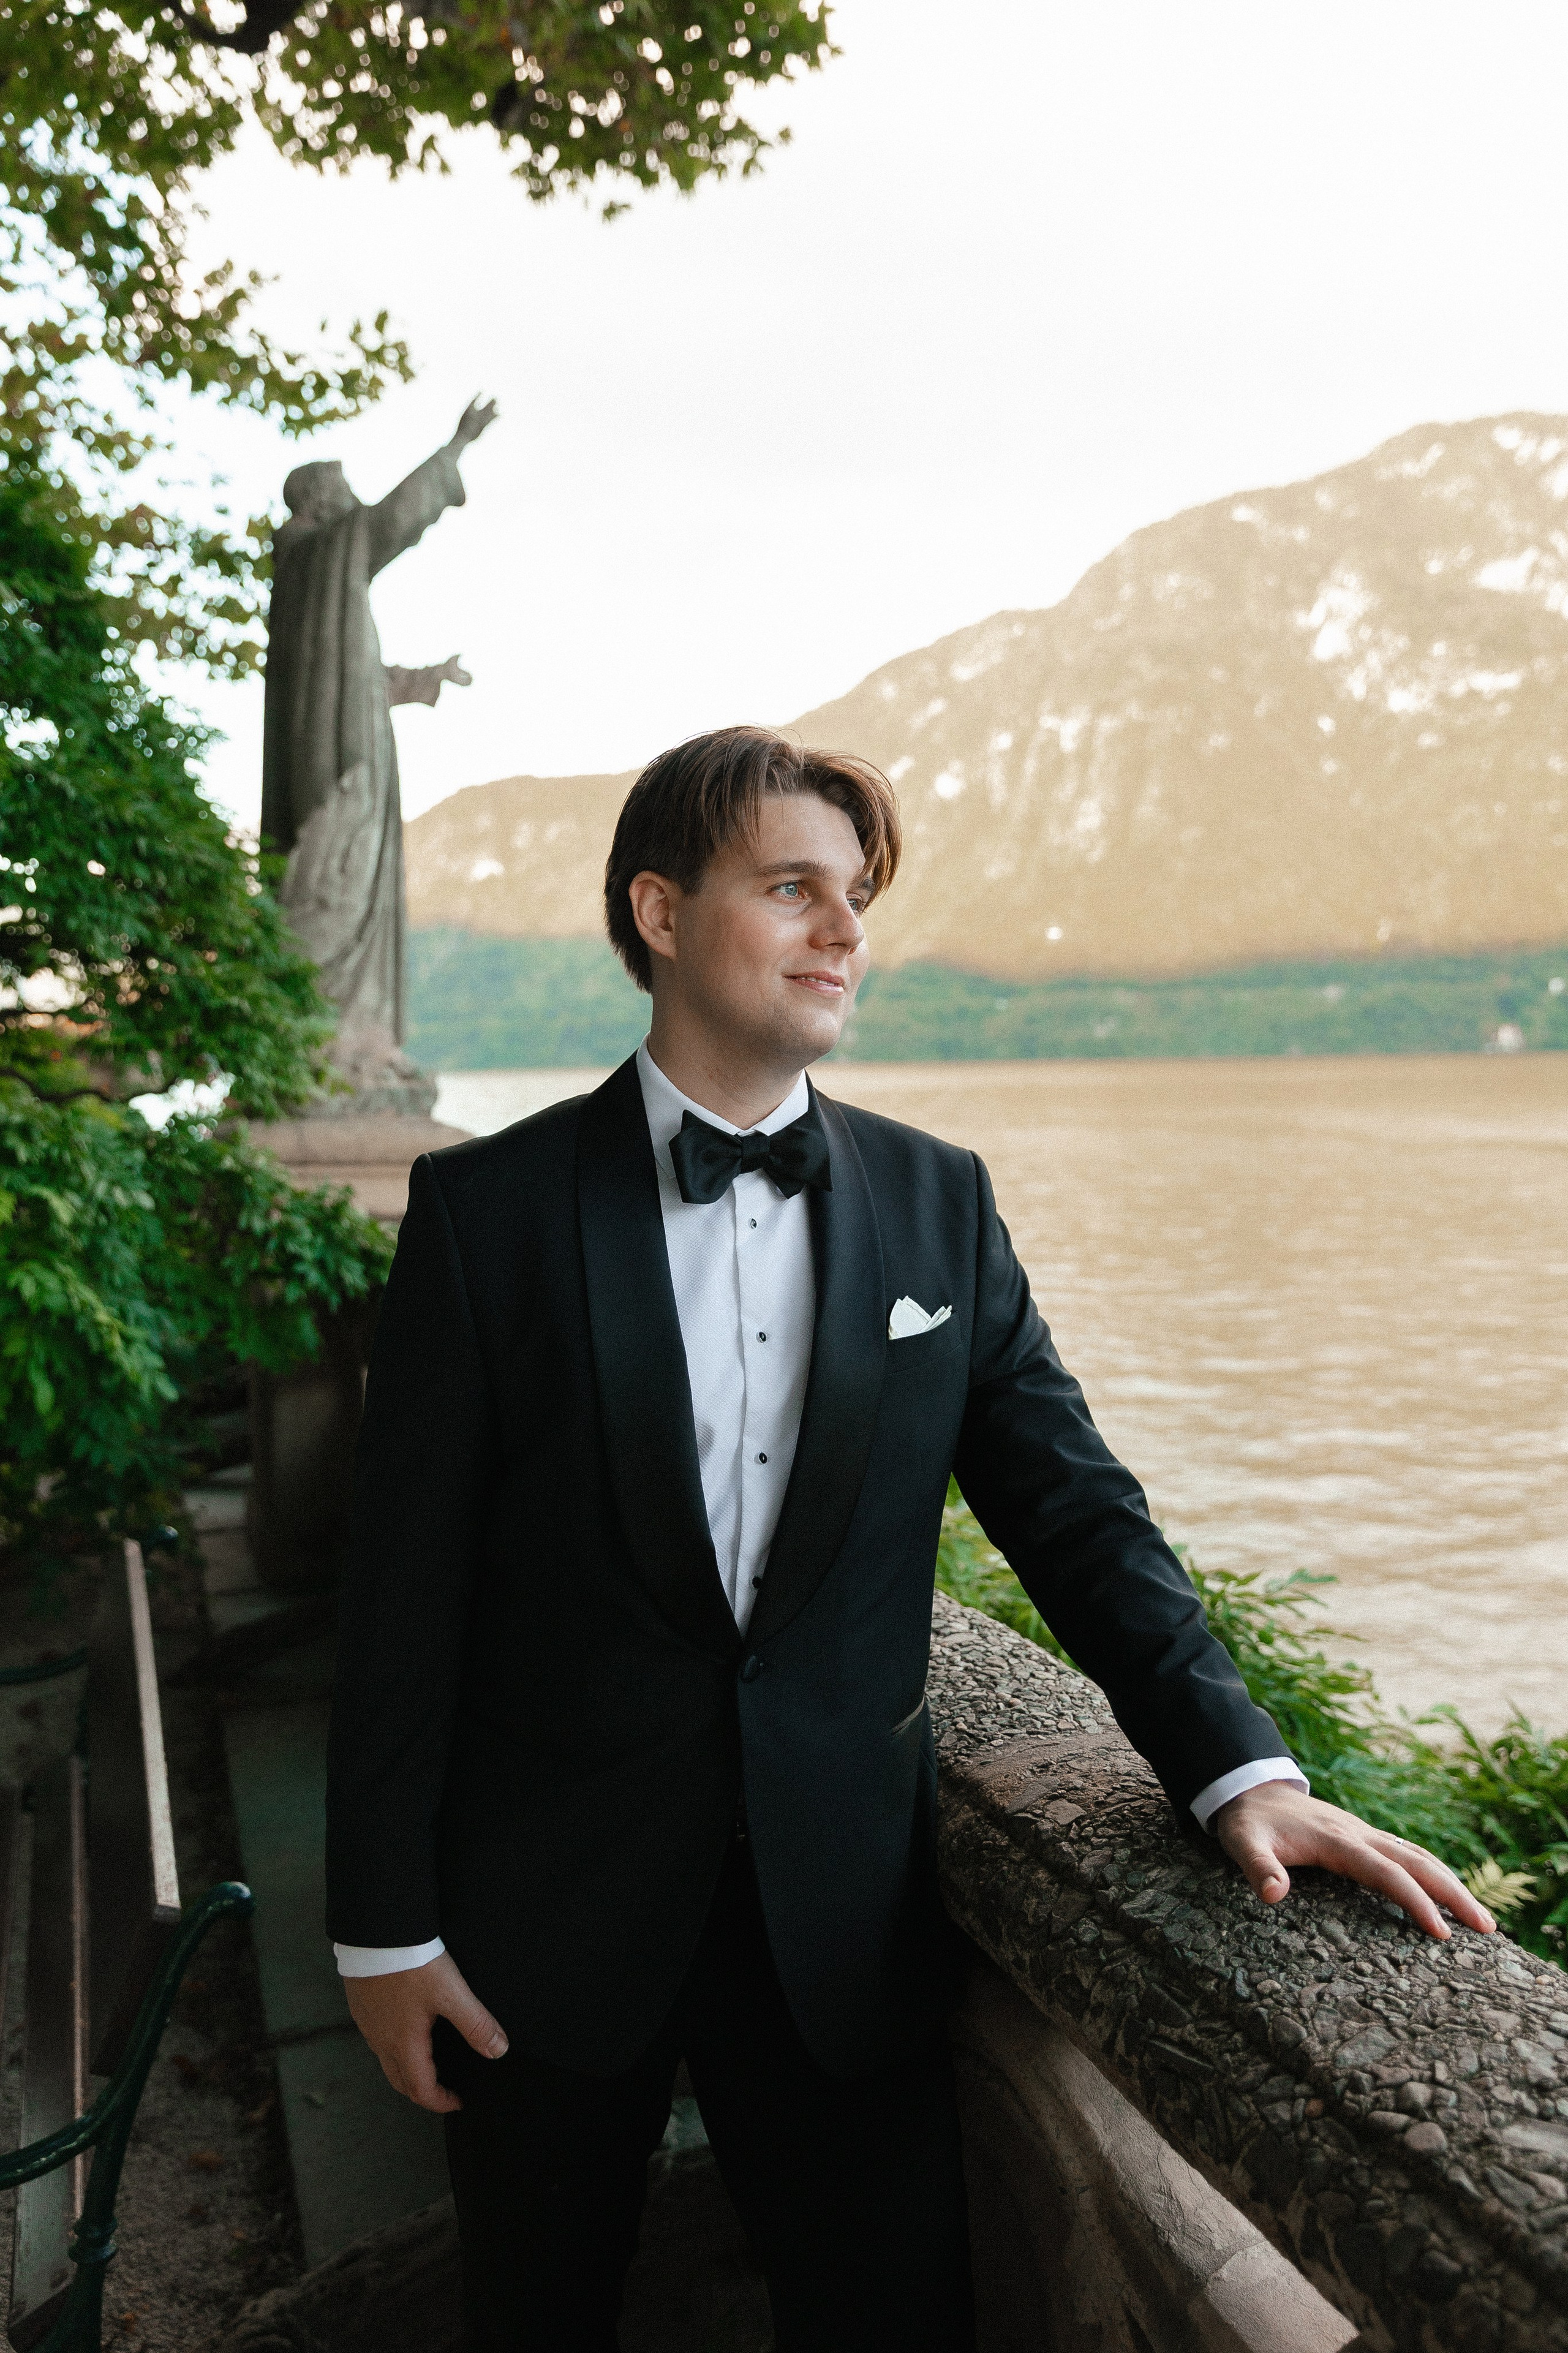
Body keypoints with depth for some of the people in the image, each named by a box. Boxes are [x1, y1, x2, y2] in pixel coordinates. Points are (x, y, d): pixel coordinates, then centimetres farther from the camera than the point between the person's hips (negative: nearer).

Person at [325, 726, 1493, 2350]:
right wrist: (384, 1923, -5)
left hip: (842, 1907, 2)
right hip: (549, 1909, -1)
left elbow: (1071, 1503, 0)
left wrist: (1236, 1767, -10)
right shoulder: (490, 1209, -10)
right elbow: (407, 1581, -8)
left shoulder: (938, 1203, -1)